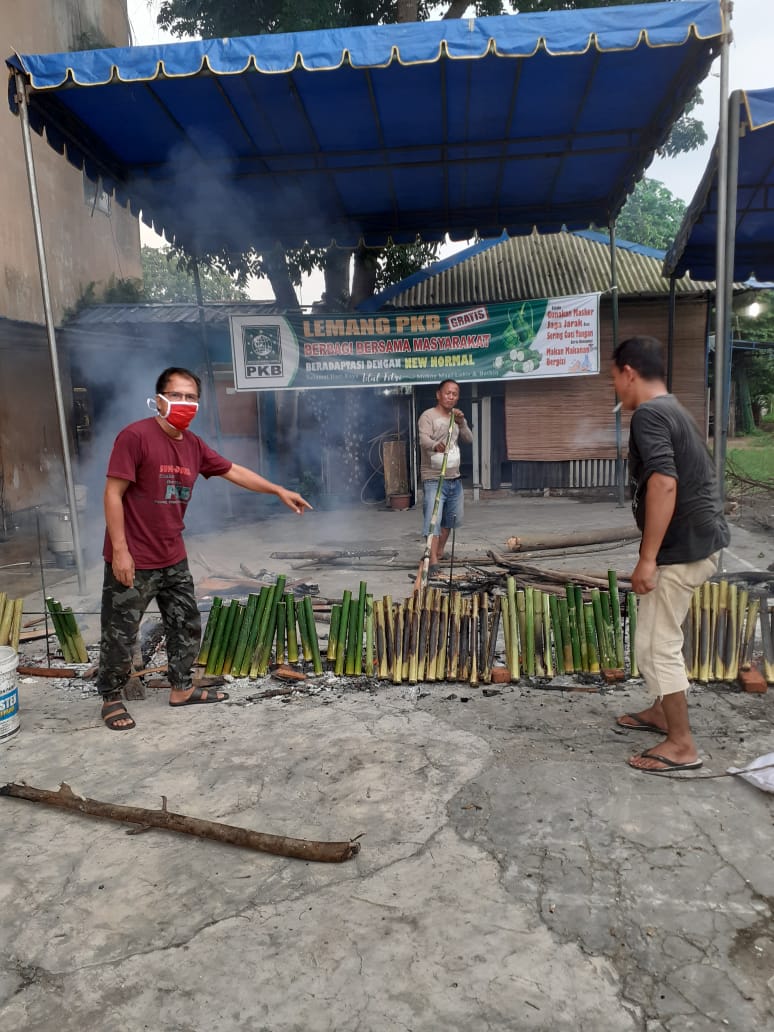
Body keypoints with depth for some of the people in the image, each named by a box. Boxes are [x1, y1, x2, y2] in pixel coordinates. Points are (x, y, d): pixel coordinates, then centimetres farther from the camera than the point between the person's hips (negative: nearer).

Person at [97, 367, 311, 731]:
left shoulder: (193, 445, 5)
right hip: (132, 561, -8)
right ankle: (111, 698, 26)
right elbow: (113, 494, -18)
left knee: (187, 626, 17)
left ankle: (182, 688, 34)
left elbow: (233, 471, 17)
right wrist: (120, 550, -20)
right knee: (120, 635, 6)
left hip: (173, 560, 8)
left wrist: (279, 491, 15)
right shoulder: (135, 436, -17)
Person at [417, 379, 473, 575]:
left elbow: (469, 439, 8)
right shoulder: (428, 416, -8)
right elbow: (423, 439, -25)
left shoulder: (455, 417, 17)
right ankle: (433, 562, -20)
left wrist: (461, 422, -9)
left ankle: (439, 553, 34)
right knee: (433, 520, -16)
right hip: (434, 479, -8)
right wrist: (436, 445, -47)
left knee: (450, 519, 17)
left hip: (454, 478, 8)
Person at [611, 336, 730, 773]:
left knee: (656, 644, -1)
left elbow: (664, 483, -29)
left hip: (683, 546, -10)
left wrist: (648, 558, -26)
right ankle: (663, 711, 36)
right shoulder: (672, 408, 15)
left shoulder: (649, 414, -17)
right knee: (661, 634, 23)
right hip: (700, 538, 10)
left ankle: (682, 745, 10)